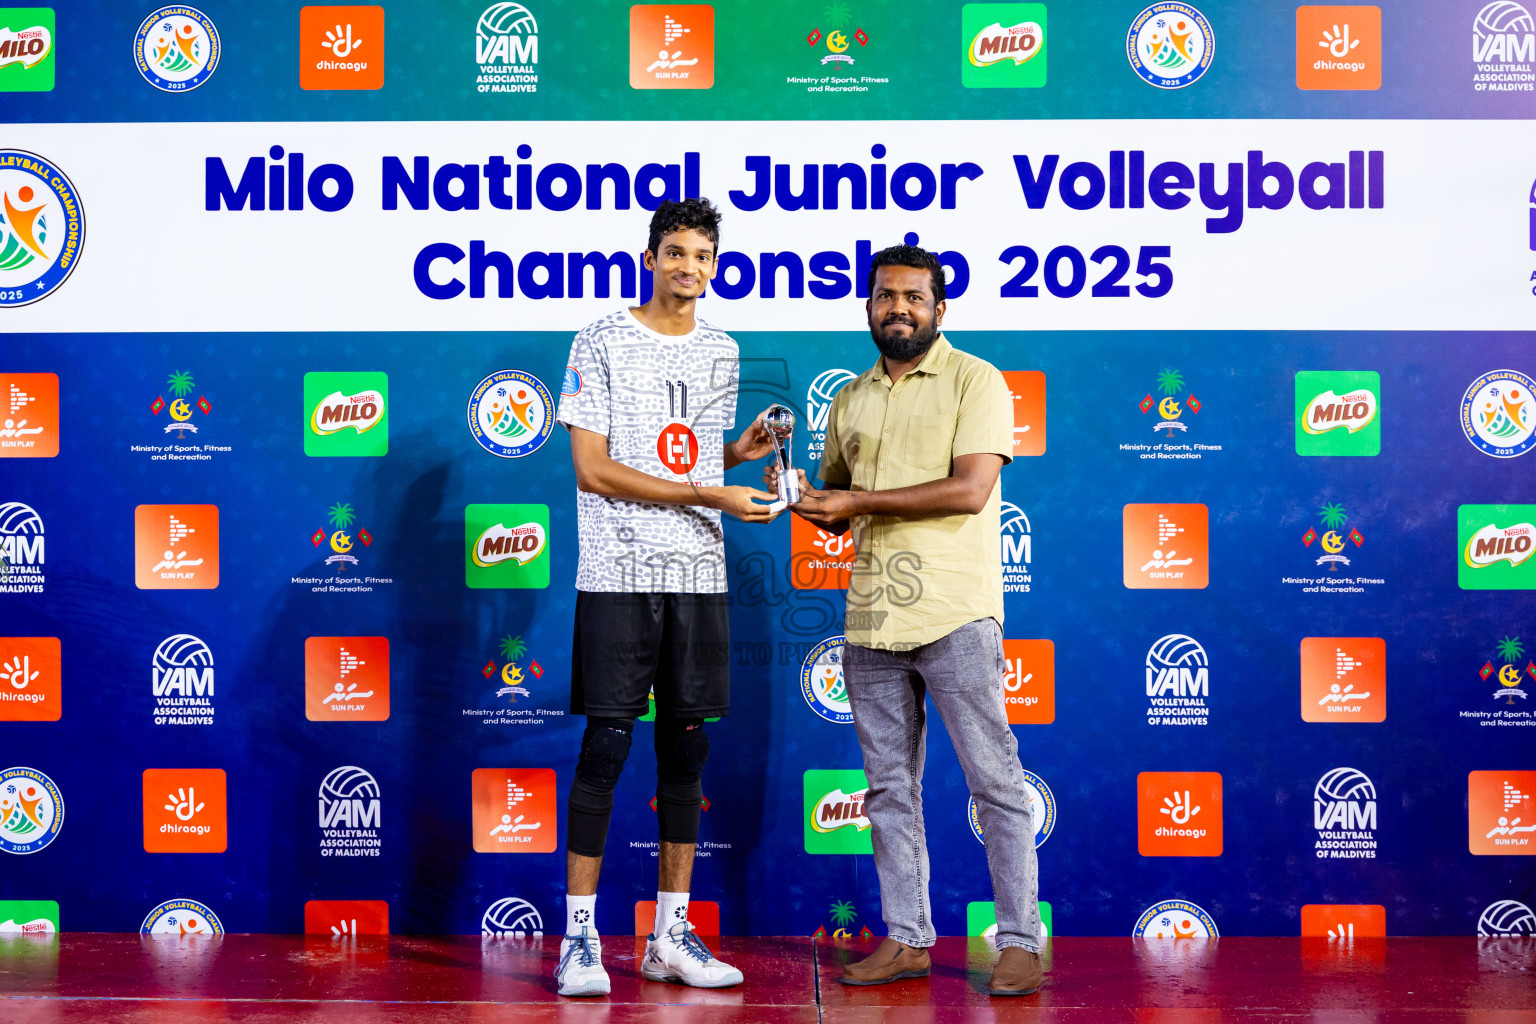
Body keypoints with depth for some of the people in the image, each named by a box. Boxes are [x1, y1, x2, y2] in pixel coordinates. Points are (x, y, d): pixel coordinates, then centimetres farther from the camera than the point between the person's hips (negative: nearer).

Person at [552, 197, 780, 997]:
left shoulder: (721, 353, 15)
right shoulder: (602, 345, -2)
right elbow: (593, 469, -10)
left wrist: (739, 452, 5)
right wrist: (709, 496, -13)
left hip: (699, 576, 5)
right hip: (618, 573, -5)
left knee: (686, 748, 7)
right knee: (606, 747, -5)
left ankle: (671, 937, 15)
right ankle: (580, 936, 4)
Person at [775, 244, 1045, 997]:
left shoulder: (974, 381, -1)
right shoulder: (850, 399, 17)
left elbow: (971, 488, -14)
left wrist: (856, 500, -13)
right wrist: (802, 499, 0)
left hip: (954, 613, -6)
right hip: (870, 621, 6)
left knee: (995, 779, -2)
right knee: (890, 788, 9)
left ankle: (1019, 941, 5)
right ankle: (905, 939, 18)